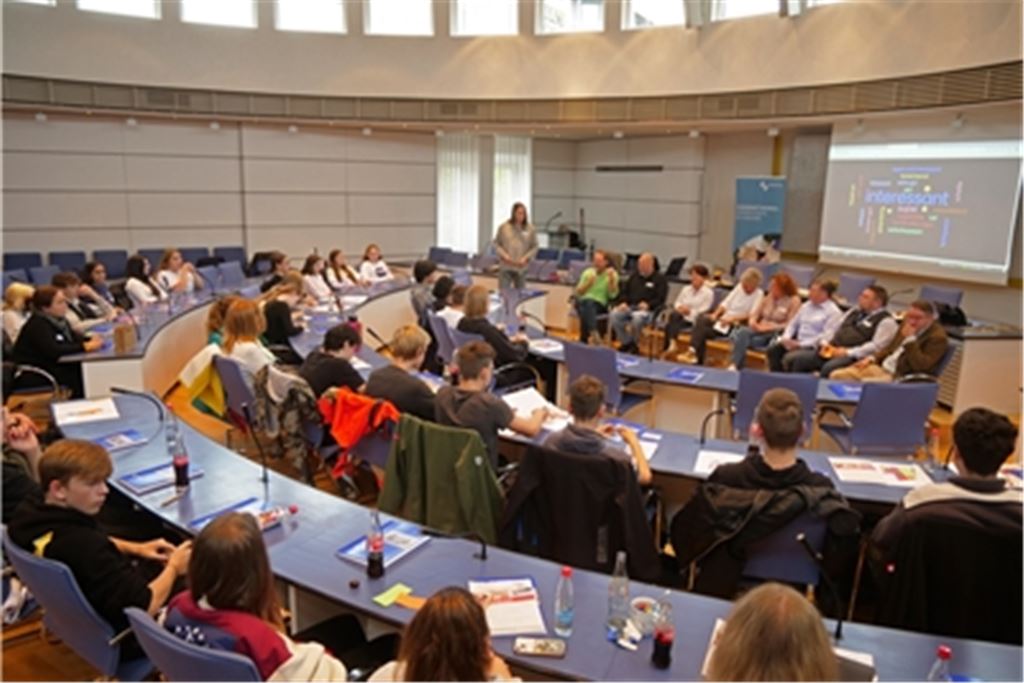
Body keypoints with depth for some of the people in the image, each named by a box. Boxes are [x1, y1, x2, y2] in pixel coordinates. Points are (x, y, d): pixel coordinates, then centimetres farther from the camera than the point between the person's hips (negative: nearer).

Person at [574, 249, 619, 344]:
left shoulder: (612, 274, 6)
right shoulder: (588, 272, 15)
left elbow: (612, 295, -6)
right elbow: (578, 292, 11)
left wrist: (611, 279, -17)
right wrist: (588, 283, -4)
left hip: (600, 304, -2)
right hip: (583, 302, 2)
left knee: (589, 303, -38)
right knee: (587, 303, -36)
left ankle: (584, 340, -40)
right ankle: (593, 333, -52)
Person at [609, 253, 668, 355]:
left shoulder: (660, 278, 4)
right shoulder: (634, 276, 21)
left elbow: (661, 298, -5)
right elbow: (624, 292, 19)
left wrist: (648, 305, -22)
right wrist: (623, 302, -2)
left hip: (648, 310, -5)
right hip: (631, 307, 5)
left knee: (637, 317, -40)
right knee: (615, 314, -25)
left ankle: (633, 343, -15)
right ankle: (626, 342, -9)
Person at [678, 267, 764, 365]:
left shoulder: (759, 294, -6)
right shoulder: (739, 287, 12)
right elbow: (726, 302, 11)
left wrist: (732, 318, -23)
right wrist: (715, 314, -6)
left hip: (737, 324, -6)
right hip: (724, 318, 6)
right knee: (702, 319, -25)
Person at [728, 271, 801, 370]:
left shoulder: (794, 301, -3)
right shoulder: (768, 297, 15)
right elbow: (755, 314, 16)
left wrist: (767, 327, -16)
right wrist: (753, 323, -9)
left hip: (776, 334, -5)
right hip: (760, 330, 5)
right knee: (741, 332, -30)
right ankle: (734, 365, -37)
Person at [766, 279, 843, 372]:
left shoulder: (833, 312, -5)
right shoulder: (806, 305, 18)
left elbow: (826, 336, -14)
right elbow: (793, 324, 19)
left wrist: (800, 344, -19)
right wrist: (785, 338, -2)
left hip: (813, 347, -7)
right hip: (797, 343, 7)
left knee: (789, 358, -32)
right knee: (772, 349, -19)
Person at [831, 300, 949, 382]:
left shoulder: (938, 337, -11)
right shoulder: (906, 325, 12)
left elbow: (921, 367, -23)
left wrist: (910, 339, -21)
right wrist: (872, 358, 7)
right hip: (881, 367, 8)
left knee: (861, 384, -33)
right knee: (837, 376, -7)